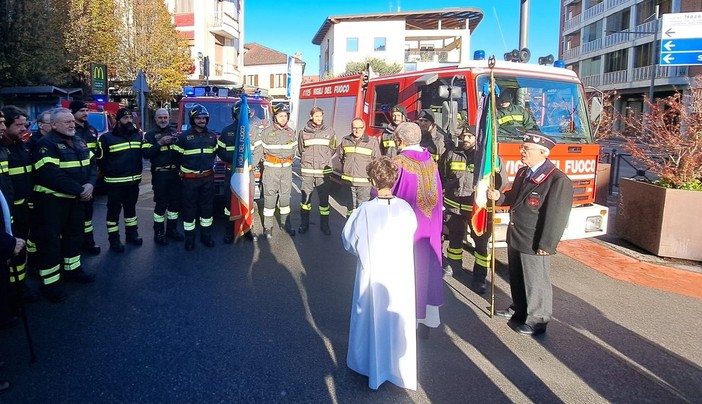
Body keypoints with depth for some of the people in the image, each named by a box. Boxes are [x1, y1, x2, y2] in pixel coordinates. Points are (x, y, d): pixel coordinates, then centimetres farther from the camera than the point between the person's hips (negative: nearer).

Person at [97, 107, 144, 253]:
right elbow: (101, 160, -4)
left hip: (134, 181, 5)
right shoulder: (107, 138, -8)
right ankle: (114, 240, 9)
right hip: (115, 183, -5)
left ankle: (131, 234, 28)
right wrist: (111, 174, -1)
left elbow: (141, 155, 20)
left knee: (131, 208, 17)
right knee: (114, 211, 2)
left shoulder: (137, 136, 9)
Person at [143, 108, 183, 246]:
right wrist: (160, 143, -19)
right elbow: (146, 154, -11)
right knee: (161, 204, -4)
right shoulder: (150, 135, 0)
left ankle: (172, 230, 23)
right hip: (159, 174, -5)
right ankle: (158, 233, 7)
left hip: (175, 173, 5)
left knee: (175, 202, 10)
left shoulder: (174, 132, 15)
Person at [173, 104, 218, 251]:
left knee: (207, 207, 9)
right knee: (189, 208, 1)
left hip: (208, 178, 4)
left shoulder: (212, 136, 8)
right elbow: (177, 156, -1)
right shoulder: (184, 137, -4)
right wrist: (181, 170, 1)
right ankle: (189, 238, 11)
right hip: (190, 179, -3)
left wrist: (210, 164, 11)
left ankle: (206, 235, 22)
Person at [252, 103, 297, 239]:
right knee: (270, 197, -1)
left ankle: (285, 222, 23)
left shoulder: (291, 133, 8)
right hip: (271, 169, -4)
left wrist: (290, 162, 13)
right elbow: (258, 151, -7)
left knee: (285, 196, 11)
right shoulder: (266, 132, -5)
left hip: (286, 169, 4)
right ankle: (267, 226, 6)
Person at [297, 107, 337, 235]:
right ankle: (304, 223, 20)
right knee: (305, 197, 7)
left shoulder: (329, 131, 3)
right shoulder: (303, 132, 3)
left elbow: (332, 149, 10)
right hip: (307, 171, 0)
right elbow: (301, 150, 13)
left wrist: (324, 160, 8)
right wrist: (308, 161, 10)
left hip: (324, 171, 0)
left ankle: (324, 224, 16)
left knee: (324, 198, 5)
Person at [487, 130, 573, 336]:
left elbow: (557, 217, -20)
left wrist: (546, 246, -19)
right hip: (515, 238, 8)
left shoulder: (558, 180, -20)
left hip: (534, 244, -8)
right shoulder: (522, 172, 7)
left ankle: (537, 320, 26)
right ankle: (519, 309, 42)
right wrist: (499, 197, 2)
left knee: (536, 283, 8)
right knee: (517, 278, 23)